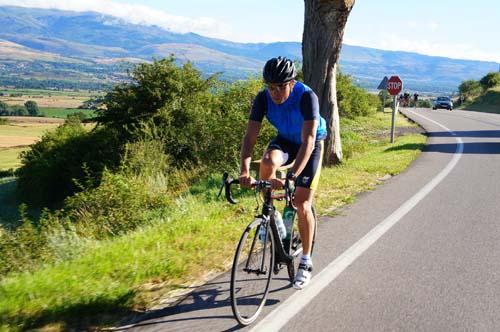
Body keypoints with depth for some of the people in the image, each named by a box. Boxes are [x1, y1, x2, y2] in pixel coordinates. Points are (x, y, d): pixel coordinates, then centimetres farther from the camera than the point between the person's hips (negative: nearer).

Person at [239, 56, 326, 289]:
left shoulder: (307, 97, -34)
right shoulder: (263, 98, -23)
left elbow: (308, 141, -42)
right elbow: (250, 136, -28)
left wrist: (292, 176, -53)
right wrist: (244, 170, -44)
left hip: (311, 144, -3)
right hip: (285, 139, 3)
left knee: (302, 204, -9)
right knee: (268, 162, -34)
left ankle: (305, 262, 9)